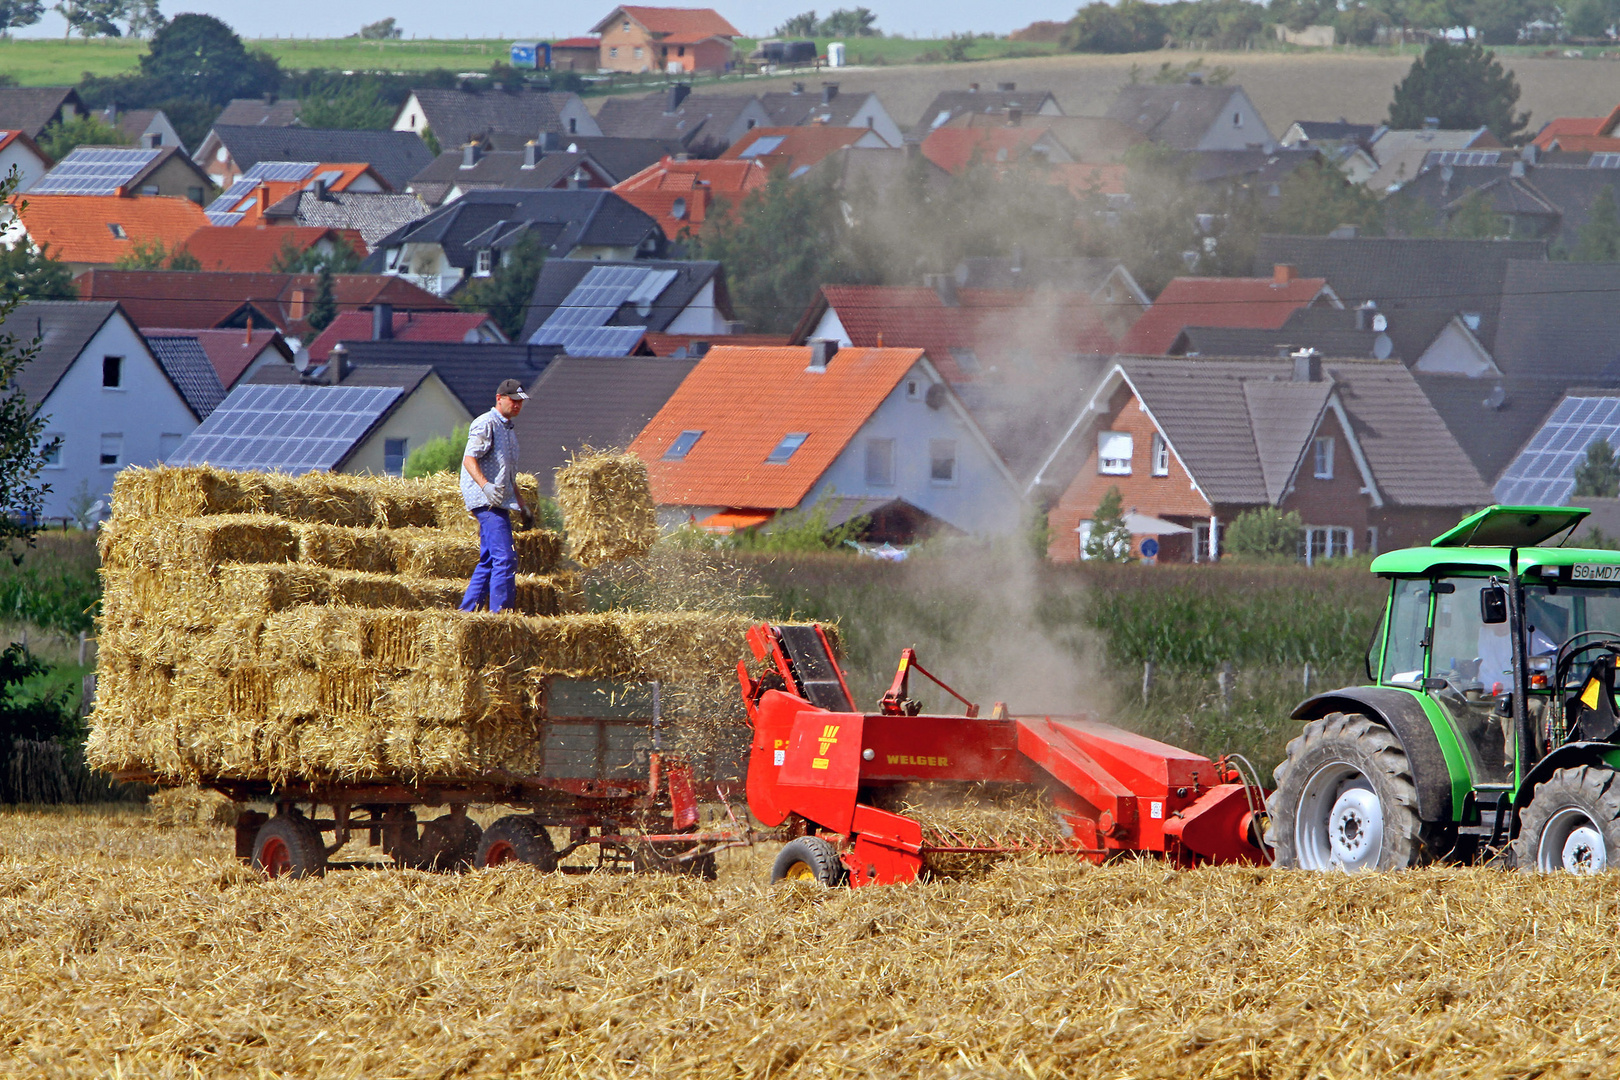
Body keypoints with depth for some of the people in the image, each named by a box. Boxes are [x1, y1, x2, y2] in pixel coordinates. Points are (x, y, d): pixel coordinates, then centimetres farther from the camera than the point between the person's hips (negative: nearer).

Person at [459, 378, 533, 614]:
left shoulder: (510, 429, 23)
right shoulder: (486, 425, -6)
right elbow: (469, 459, -17)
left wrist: (522, 506, 28)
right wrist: (485, 485, -33)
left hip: (500, 502, 10)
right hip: (488, 503, -10)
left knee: (489, 561, 10)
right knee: (504, 559, -16)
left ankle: (467, 611, 14)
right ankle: (500, 612, -17)